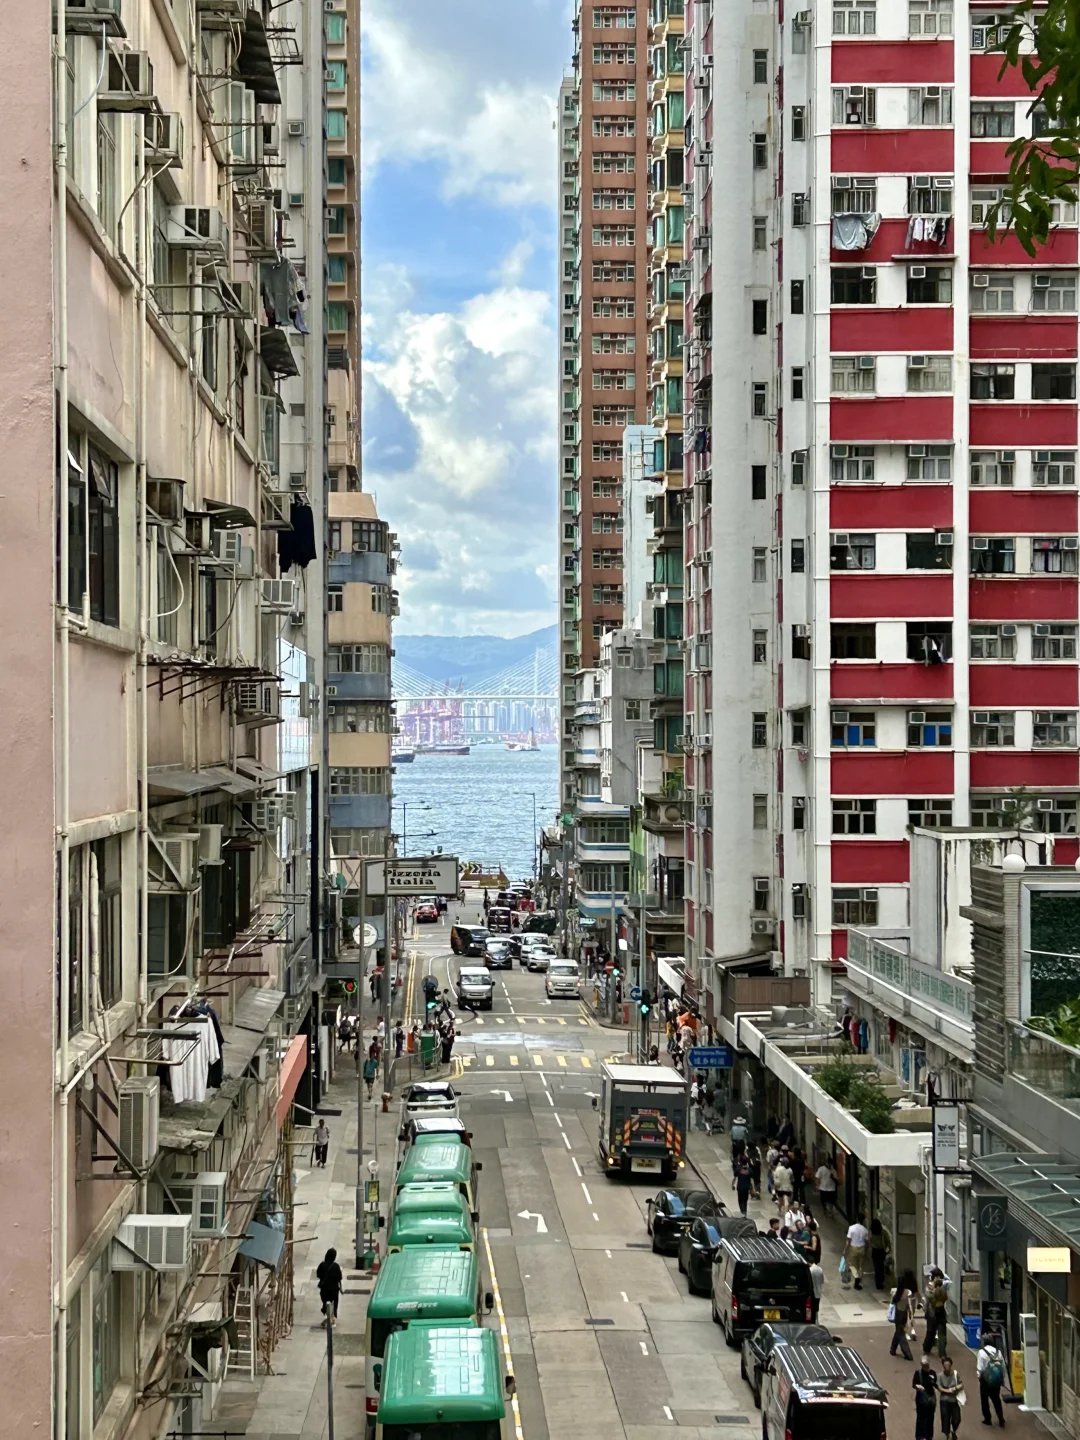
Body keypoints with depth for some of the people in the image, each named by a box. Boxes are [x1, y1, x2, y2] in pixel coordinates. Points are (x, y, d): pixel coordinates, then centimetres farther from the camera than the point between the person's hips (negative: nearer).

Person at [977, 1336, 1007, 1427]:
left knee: (984, 1399, 13)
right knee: (996, 1399, 16)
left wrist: (979, 1376, 2)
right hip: (997, 1379, 4)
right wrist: (1003, 1378, 14)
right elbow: (1003, 1366, 4)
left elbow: (980, 1367, -15)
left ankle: (987, 1419, 19)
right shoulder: (998, 1352, 0)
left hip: (986, 1379, -4)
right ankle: (1001, 1419, 8)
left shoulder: (982, 1352, -14)